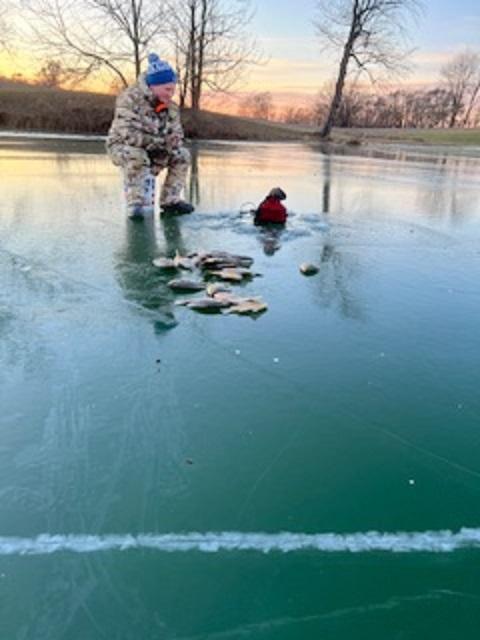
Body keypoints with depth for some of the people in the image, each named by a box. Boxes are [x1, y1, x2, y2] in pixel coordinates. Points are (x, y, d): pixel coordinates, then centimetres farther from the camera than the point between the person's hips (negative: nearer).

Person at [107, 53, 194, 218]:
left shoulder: (170, 107, -2)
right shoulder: (130, 99, -22)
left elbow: (176, 135, -1)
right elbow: (128, 134, -31)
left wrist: (165, 149, -23)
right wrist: (159, 142, -30)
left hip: (154, 151, 6)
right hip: (121, 147, -6)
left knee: (182, 155, -9)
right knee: (137, 156, -39)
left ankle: (170, 200, -1)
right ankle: (134, 203, -25)